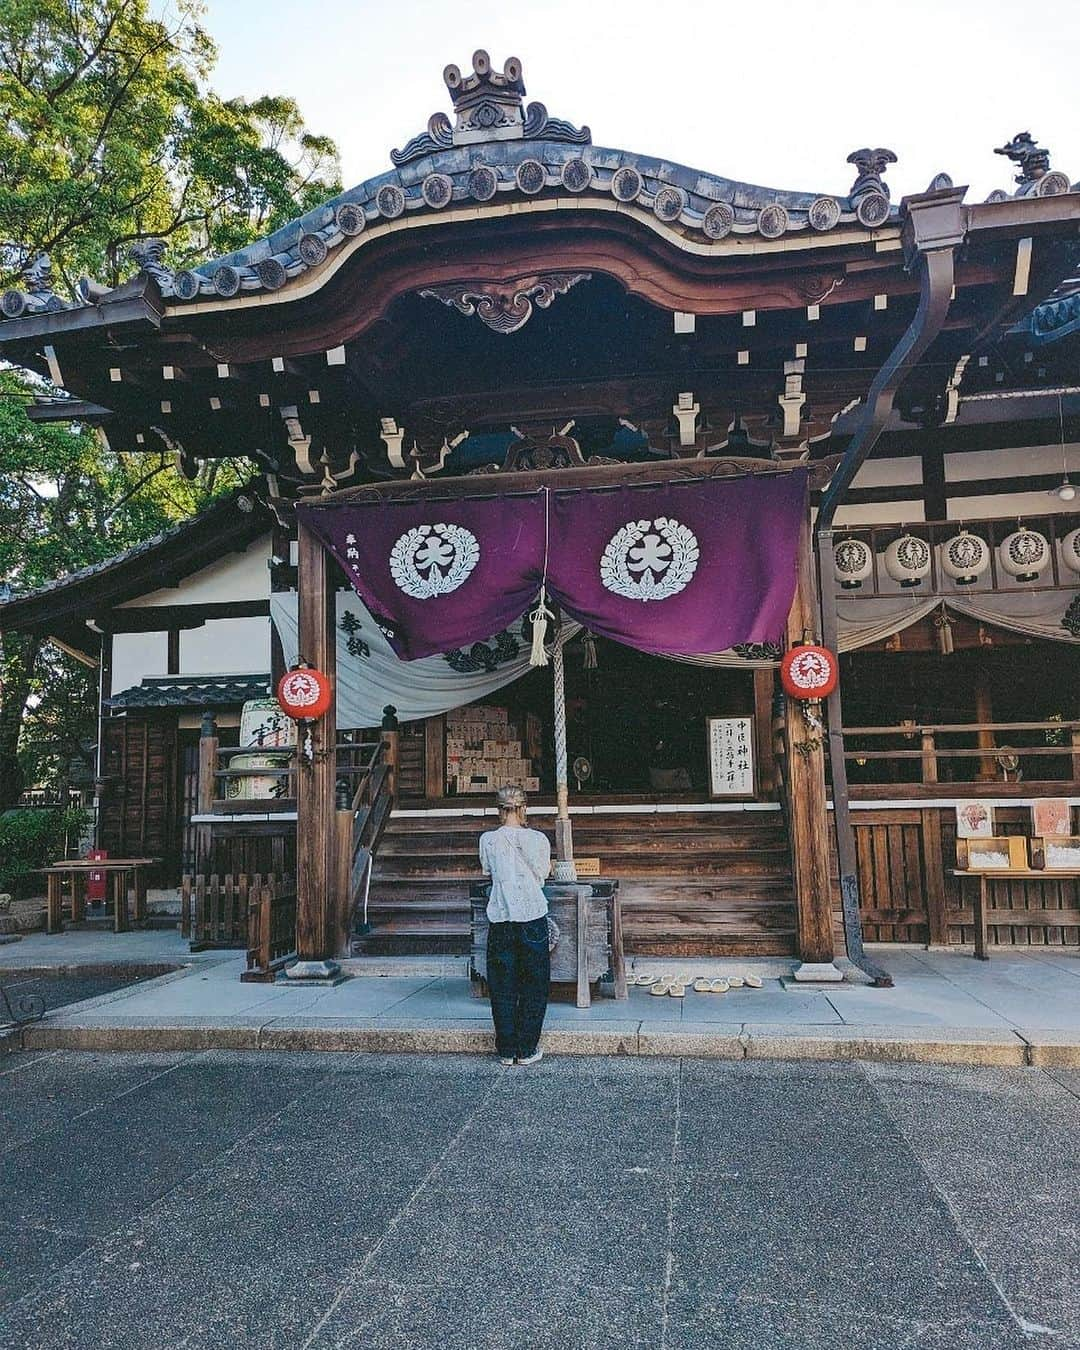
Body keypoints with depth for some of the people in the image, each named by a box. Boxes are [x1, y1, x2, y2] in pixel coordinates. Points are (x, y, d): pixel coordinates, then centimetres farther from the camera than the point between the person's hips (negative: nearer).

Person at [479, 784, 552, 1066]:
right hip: (532, 916, -1)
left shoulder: (488, 840, -3)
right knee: (534, 985, 10)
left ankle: (506, 1050, 17)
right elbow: (542, 876, 3)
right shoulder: (537, 839, -7)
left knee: (502, 986, 11)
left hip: (500, 919, 2)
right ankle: (527, 1050, 14)